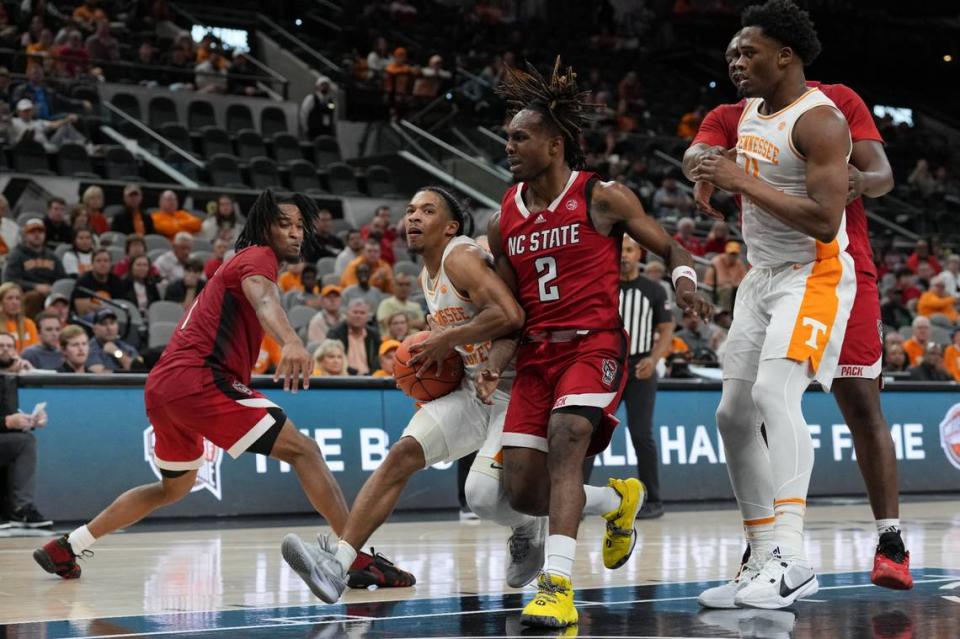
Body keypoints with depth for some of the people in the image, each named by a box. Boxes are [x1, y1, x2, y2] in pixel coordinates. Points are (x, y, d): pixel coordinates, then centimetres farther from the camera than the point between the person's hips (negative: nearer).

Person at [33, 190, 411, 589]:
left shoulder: (241, 261, 26)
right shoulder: (258, 256, -4)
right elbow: (263, 300, -27)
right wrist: (291, 342, -47)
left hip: (162, 386, 10)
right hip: (197, 379, -10)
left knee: (174, 488, 29)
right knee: (303, 451, -13)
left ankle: (65, 548, 32)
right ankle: (358, 558, -22)